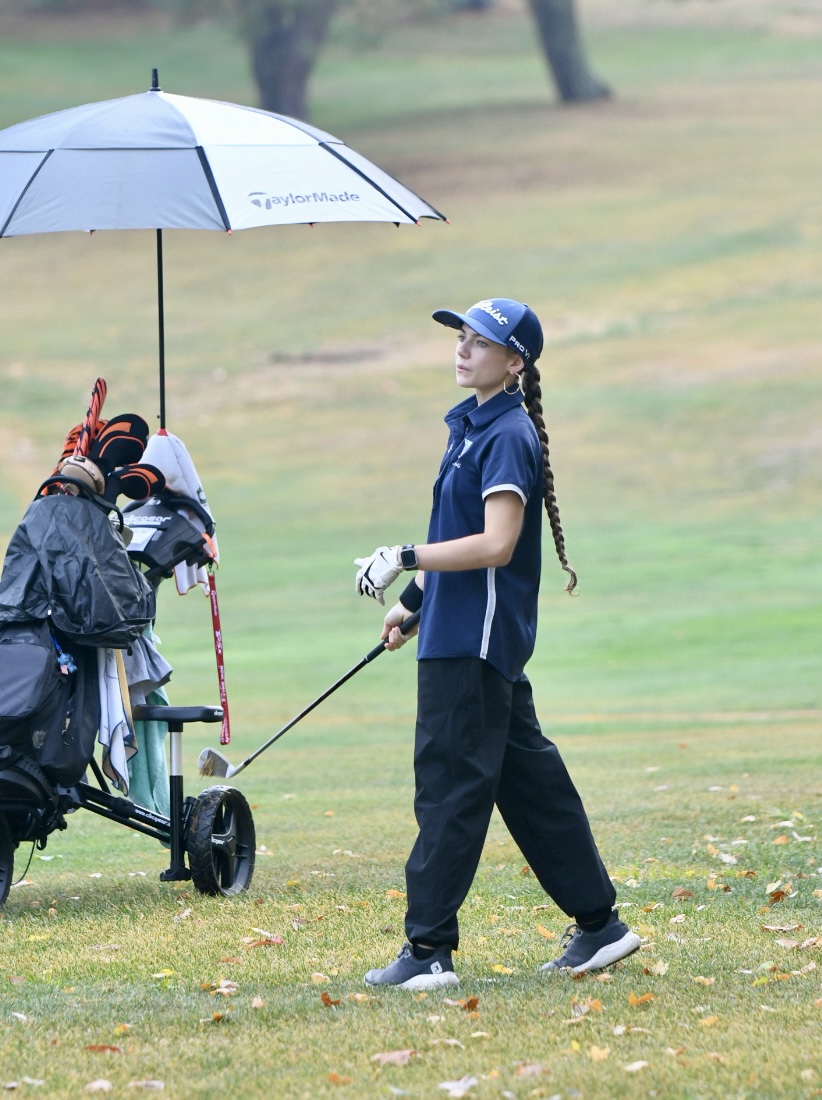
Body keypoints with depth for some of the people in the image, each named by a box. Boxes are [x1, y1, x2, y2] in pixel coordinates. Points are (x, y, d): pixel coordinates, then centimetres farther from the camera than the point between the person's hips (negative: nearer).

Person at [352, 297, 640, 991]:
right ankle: (598, 924, 19)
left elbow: (494, 544, -23)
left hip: (475, 641, -10)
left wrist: (405, 558, -21)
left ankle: (429, 951, -6)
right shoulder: (473, 426, 15)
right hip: (462, 633, 10)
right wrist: (415, 600, 24)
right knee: (528, 778, 13)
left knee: (450, 784, -8)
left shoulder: (509, 437, -15)